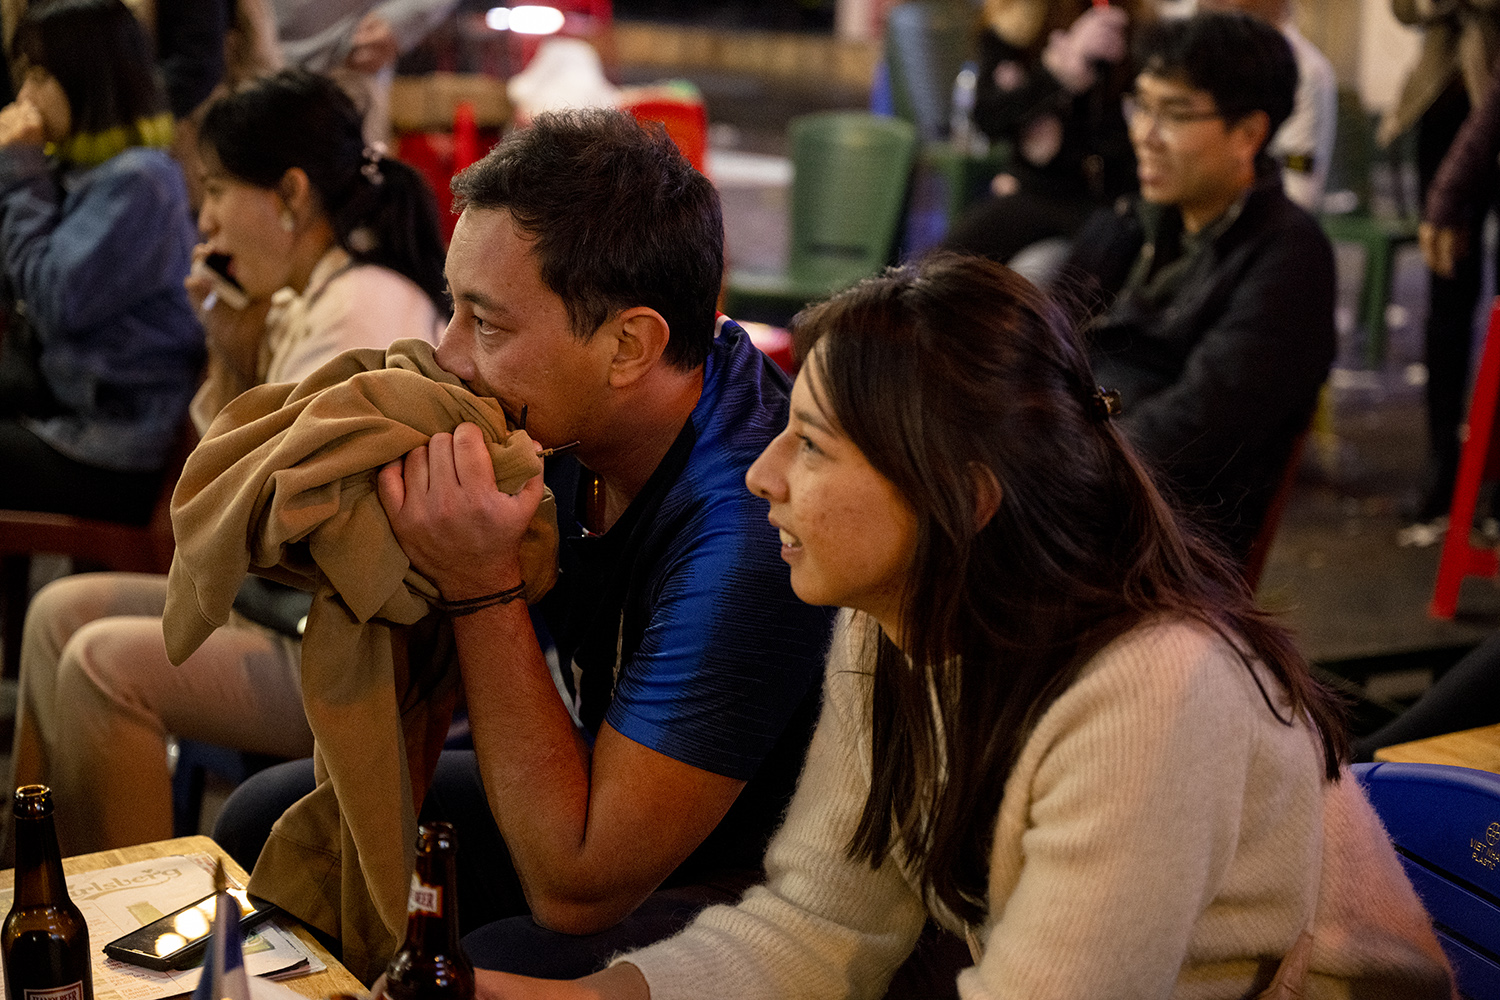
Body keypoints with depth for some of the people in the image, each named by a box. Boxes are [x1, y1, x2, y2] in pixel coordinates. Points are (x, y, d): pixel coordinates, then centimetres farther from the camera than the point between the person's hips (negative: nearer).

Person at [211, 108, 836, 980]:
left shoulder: (745, 537, -34)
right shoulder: (560, 412, -10)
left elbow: (575, 890, -28)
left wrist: (480, 587, -31)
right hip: (599, 794, 8)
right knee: (262, 823, 9)